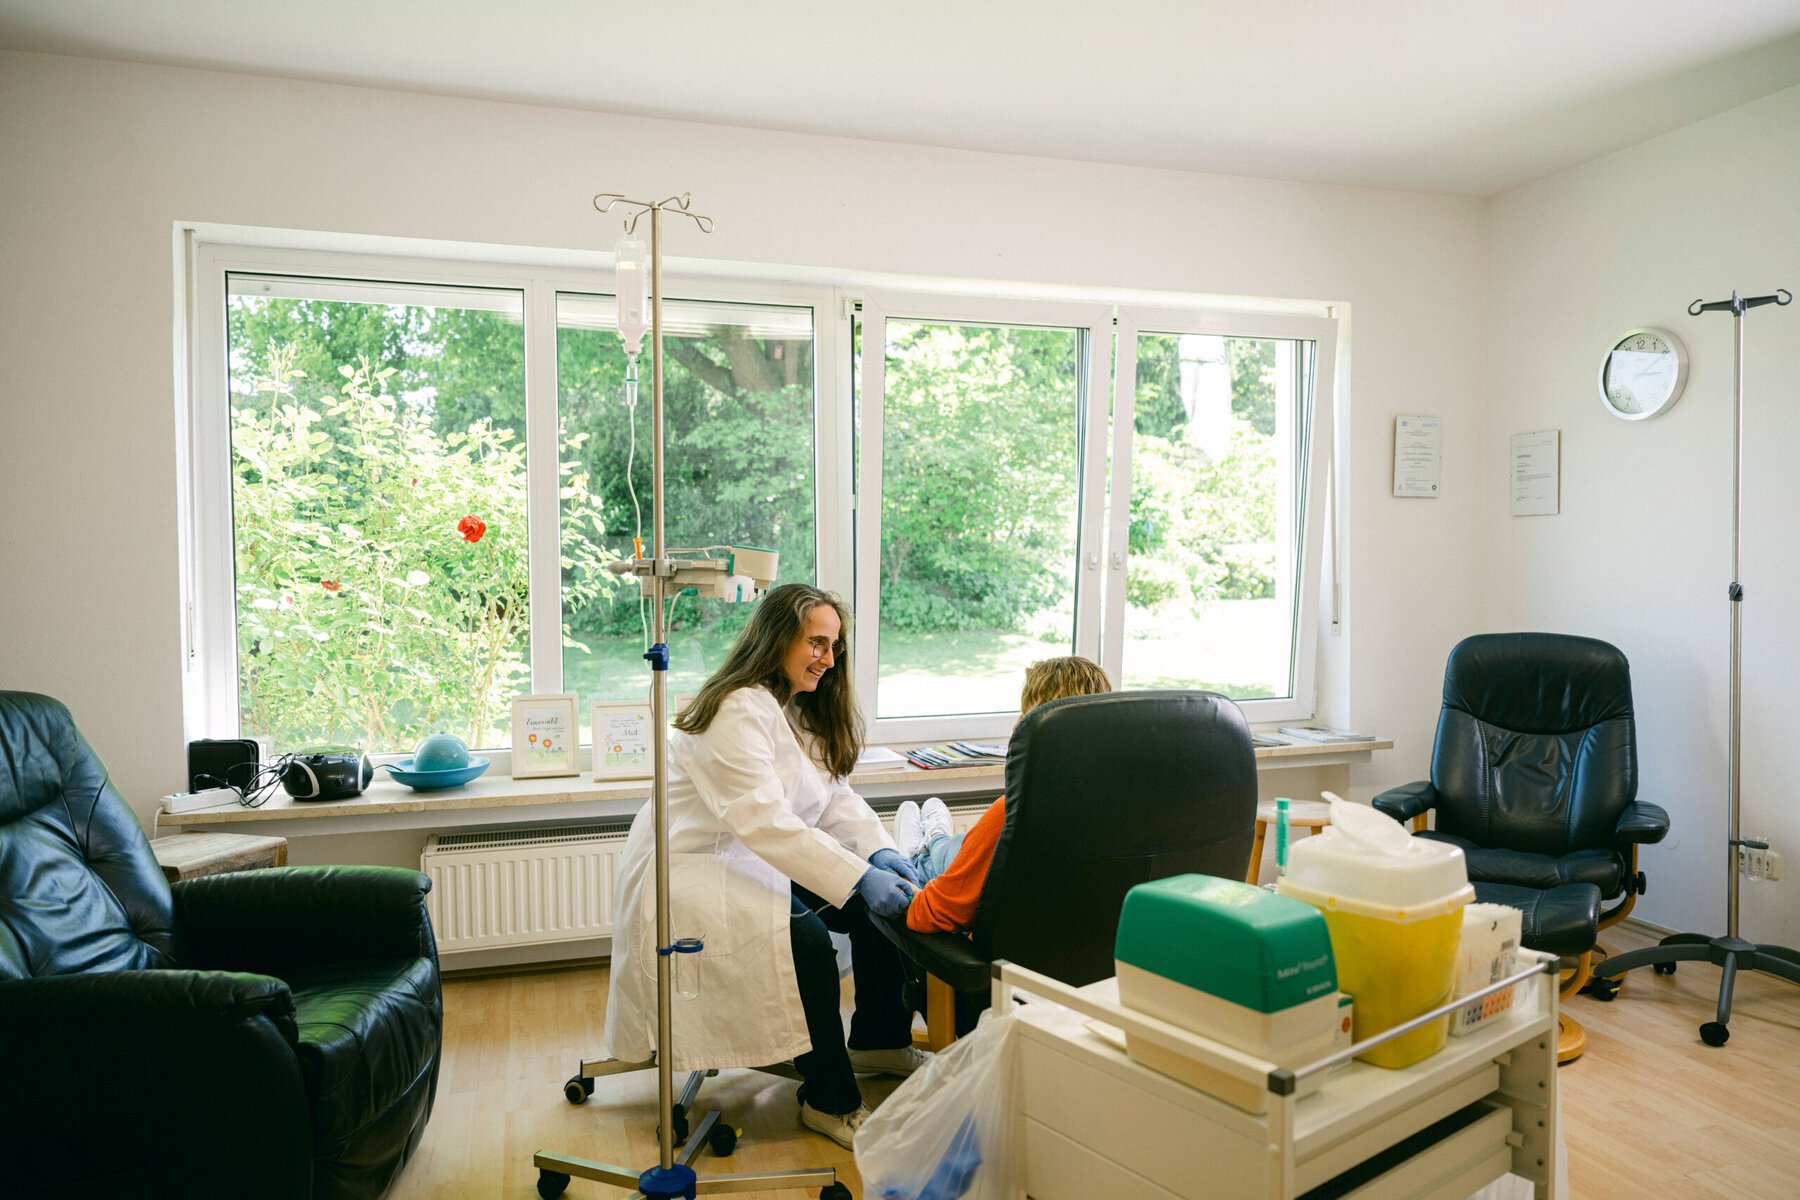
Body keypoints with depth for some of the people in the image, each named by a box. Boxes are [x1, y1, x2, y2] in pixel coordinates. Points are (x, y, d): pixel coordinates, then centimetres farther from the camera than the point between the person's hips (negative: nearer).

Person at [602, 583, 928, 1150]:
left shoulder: (798, 709, 10)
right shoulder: (738, 710, -23)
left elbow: (835, 797, 4)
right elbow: (765, 821, -32)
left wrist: (879, 851, -15)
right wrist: (858, 876, -37)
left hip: (758, 861, 10)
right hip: (692, 868, -9)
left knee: (885, 900, -4)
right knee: (806, 938, -31)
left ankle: (879, 1041, 15)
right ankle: (829, 1100, -12)